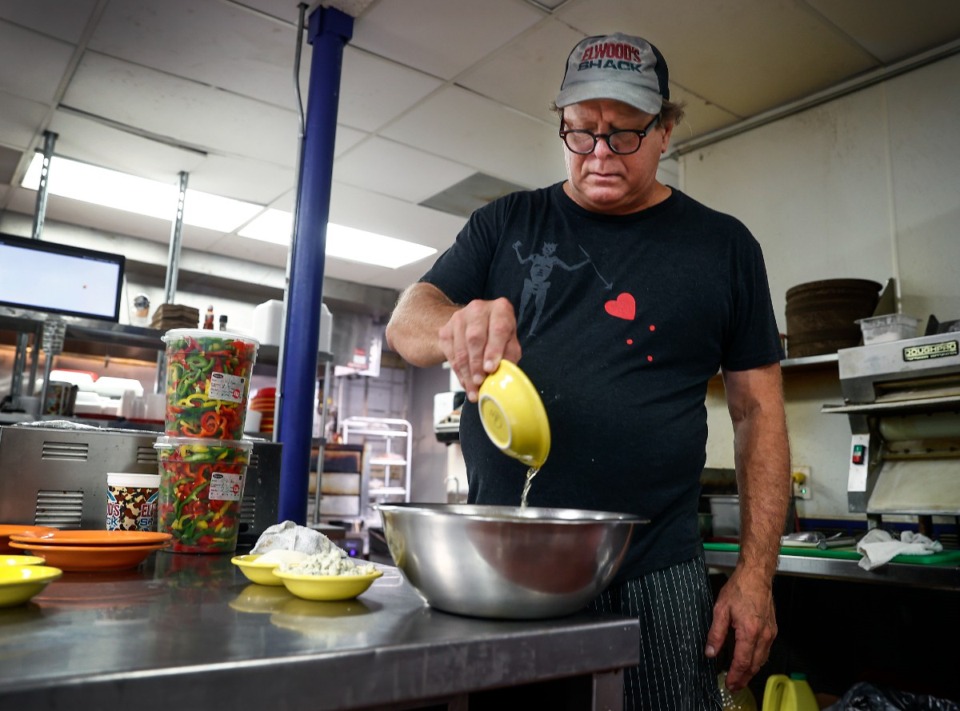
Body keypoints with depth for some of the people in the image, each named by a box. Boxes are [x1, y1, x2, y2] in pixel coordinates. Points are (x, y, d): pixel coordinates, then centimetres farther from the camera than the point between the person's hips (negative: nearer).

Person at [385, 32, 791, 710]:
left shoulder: (723, 245, 6)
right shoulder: (506, 223, 9)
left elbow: (759, 411, 5)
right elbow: (405, 323, 1)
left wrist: (756, 574, -3)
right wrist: (456, 327, -23)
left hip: (654, 580, 0)